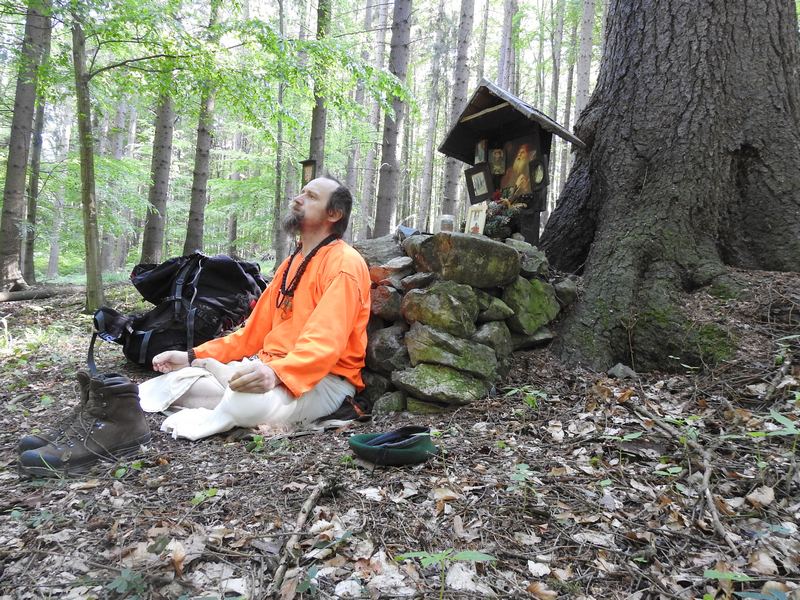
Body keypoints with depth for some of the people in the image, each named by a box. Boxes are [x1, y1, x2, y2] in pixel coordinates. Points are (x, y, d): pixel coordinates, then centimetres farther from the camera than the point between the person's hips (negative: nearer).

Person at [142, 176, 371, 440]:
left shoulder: (344, 263, -11)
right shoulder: (291, 263, 18)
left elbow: (326, 342, -25)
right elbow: (255, 331, 19)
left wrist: (276, 373, -41)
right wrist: (192, 356, 12)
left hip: (324, 379, -7)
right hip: (269, 369, 7)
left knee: (250, 402, -35)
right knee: (181, 377, -8)